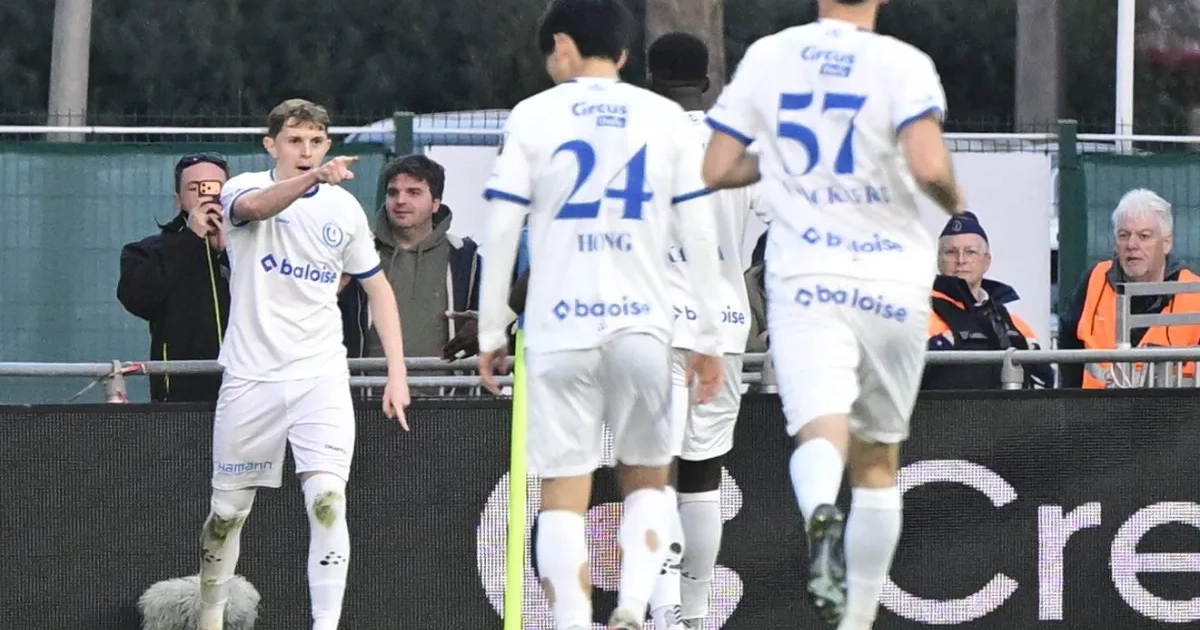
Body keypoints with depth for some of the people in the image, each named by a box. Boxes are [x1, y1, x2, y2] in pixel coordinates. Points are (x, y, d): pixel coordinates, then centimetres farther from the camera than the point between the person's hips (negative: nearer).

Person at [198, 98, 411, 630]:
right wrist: (313, 178, -48)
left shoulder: (344, 208, 6)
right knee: (228, 511, 9)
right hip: (250, 377, -1)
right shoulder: (244, 189, -3)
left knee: (327, 500, -18)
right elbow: (255, 207, -29)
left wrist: (397, 371, 7)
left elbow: (378, 289, 16)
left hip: (321, 377, 1)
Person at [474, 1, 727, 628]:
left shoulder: (533, 116, 3)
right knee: (646, 481, 16)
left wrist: (490, 333, 6)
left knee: (563, 495, 2)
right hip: (641, 324, 2)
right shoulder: (666, 118, 7)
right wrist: (708, 336, 9)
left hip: (559, 328, -1)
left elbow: (502, 232, -1)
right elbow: (701, 235, 4)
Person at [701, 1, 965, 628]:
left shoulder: (767, 57, 5)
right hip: (893, 280, 0)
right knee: (878, 457, 16)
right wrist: (955, 203, 3)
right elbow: (929, 166, -19)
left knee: (820, 430, -16)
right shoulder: (901, 64, -5)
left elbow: (716, 171, 8)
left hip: (803, 277, 0)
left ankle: (821, 513, -51)